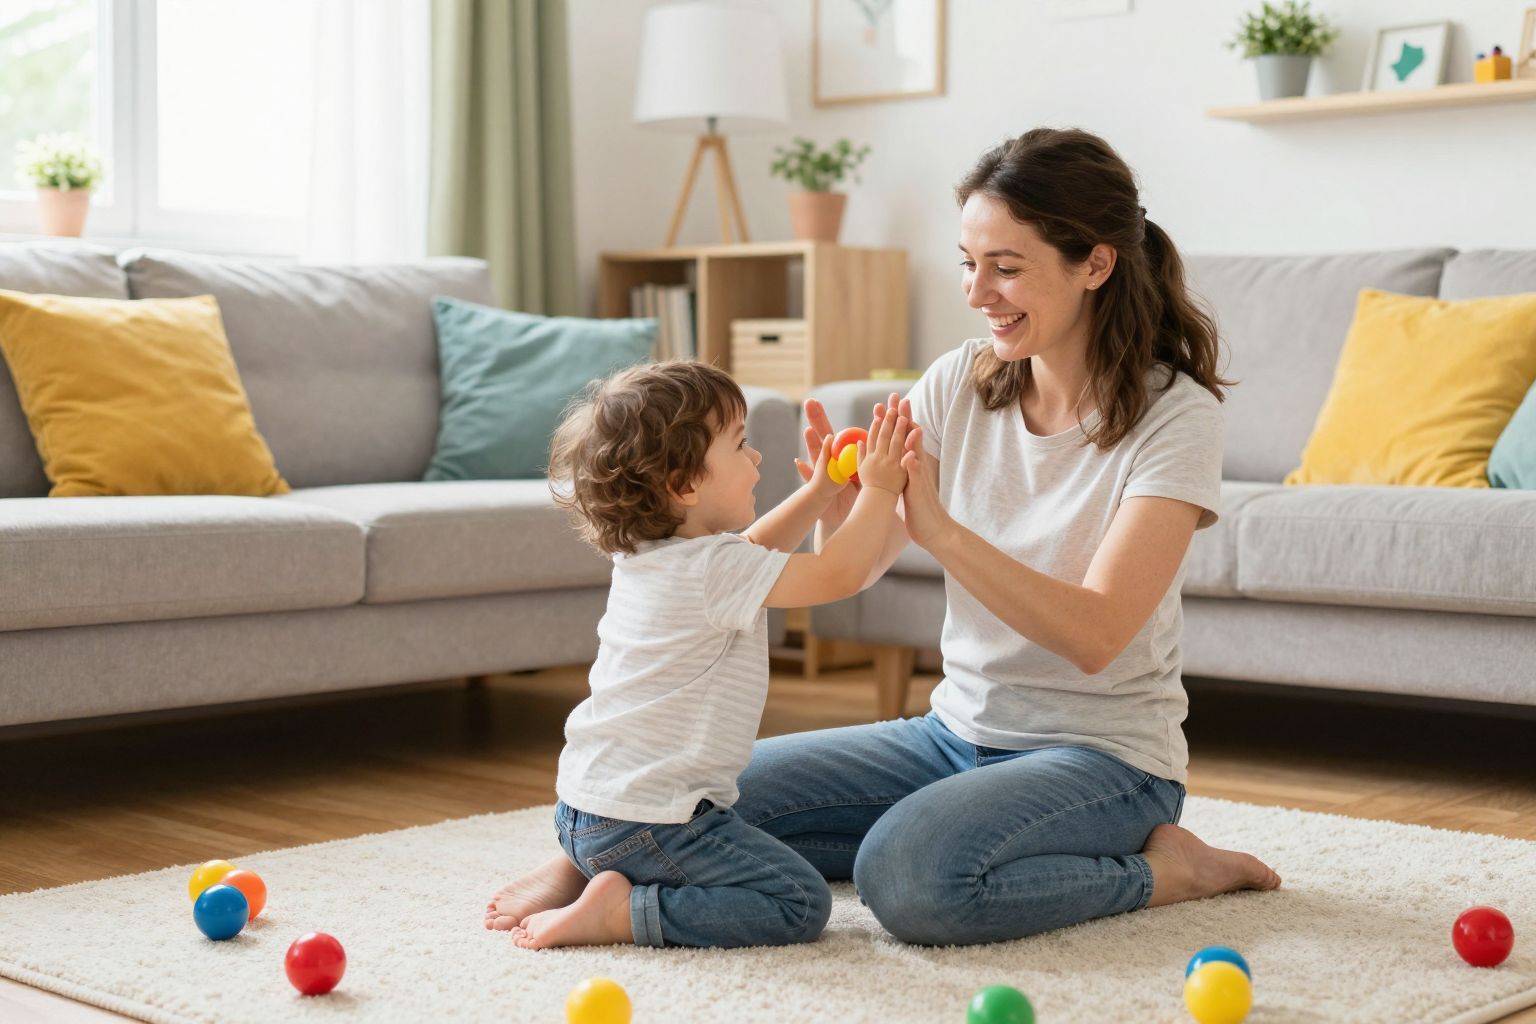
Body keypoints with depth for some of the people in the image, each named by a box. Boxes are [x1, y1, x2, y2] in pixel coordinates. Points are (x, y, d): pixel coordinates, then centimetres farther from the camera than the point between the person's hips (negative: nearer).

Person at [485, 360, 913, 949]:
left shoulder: (643, 553, 11)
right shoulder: (712, 569, -19)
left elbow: (752, 548, 28)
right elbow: (838, 575, -17)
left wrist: (820, 491, 22)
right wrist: (879, 490, -8)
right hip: (646, 821, -9)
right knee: (802, 903, -7)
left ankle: (573, 872, 14)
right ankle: (621, 912, -13)